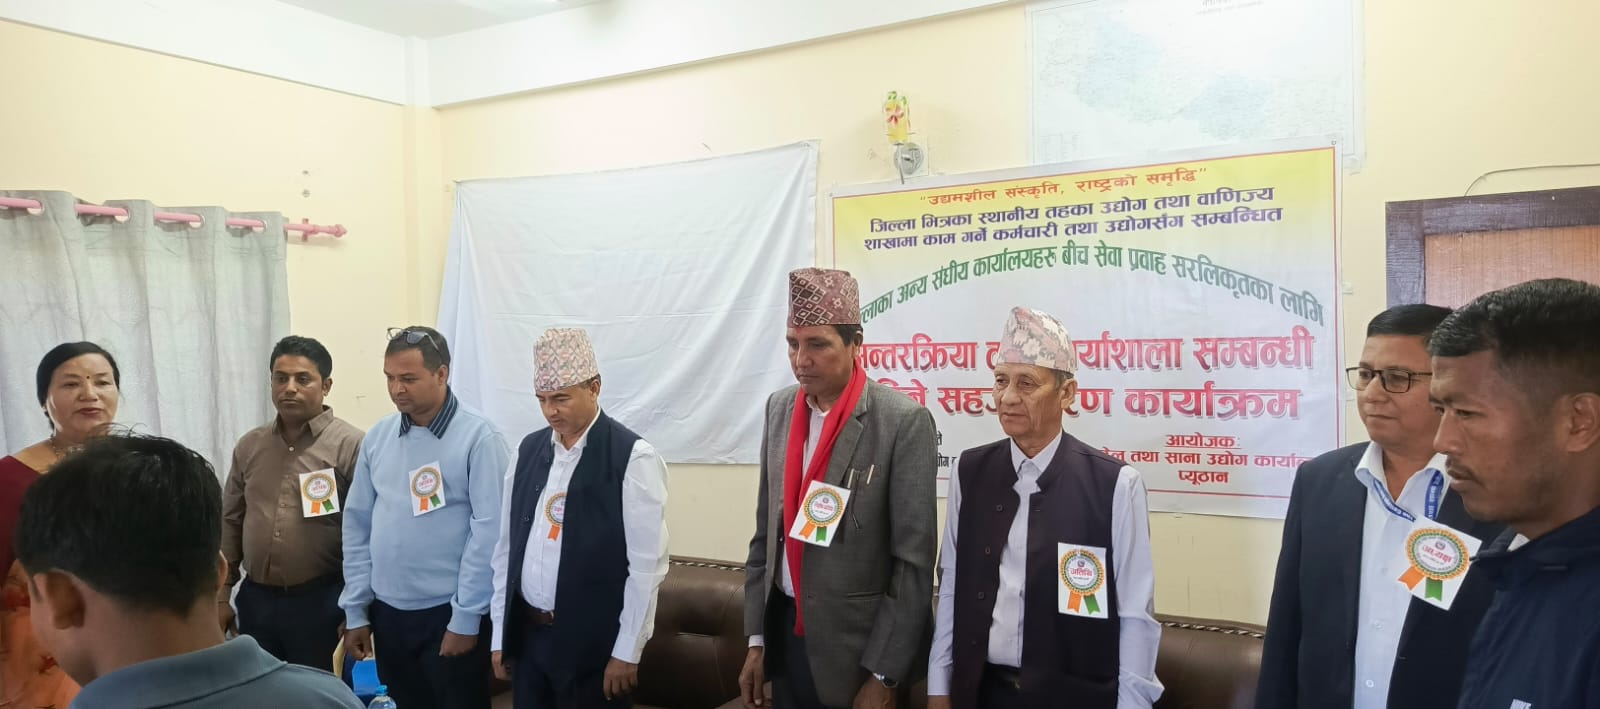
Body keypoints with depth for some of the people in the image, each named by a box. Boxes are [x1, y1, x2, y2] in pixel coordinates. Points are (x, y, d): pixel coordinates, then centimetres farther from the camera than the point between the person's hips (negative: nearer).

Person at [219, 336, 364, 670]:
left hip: (321, 602, -5)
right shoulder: (249, 446, 8)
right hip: (256, 600, 5)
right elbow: (230, 522, 13)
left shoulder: (351, 445, -11)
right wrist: (222, 595, 11)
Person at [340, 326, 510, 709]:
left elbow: (489, 530, -15)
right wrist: (355, 609, 7)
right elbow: (358, 524, 8)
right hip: (387, 612, 5)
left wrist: (465, 619, -13)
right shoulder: (377, 437, 3)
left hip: (448, 613, -5)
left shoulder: (477, 437, -13)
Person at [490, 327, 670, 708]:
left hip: (593, 642, -5)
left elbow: (646, 564, -12)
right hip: (525, 635, 5)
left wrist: (626, 652, -11)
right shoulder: (528, 449, 5)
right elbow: (507, 545, 8)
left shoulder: (633, 458, -12)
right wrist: (500, 633, 9)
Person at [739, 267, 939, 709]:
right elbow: (766, 531, 8)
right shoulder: (779, 409, 2)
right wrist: (756, 638, 8)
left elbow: (914, 560, -13)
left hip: (857, 645, -5)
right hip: (784, 632, 5)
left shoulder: (903, 421, -15)